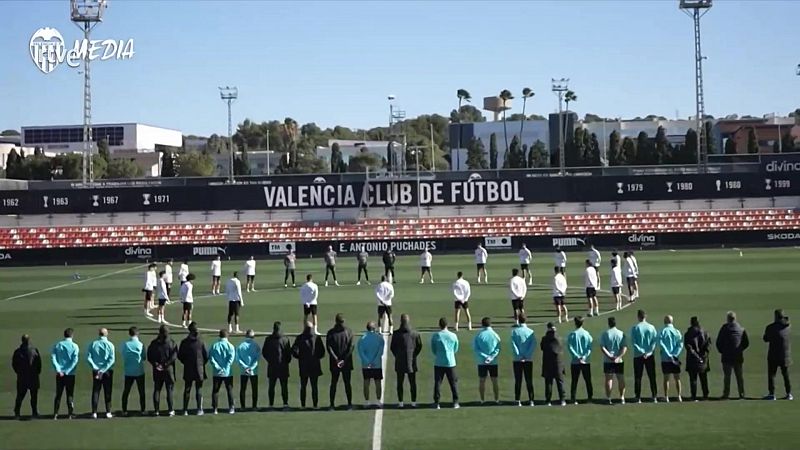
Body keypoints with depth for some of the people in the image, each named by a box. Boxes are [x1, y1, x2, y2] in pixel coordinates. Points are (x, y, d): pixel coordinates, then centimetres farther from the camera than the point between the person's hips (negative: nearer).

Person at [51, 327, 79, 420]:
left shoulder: (57, 345, 3)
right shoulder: (74, 346, -4)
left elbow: (53, 358, -6)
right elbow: (75, 360, -13)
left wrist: (58, 370, -11)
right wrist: (67, 371, -12)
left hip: (59, 374, 2)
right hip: (70, 374, -2)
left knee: (58, 394, 9)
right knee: (70, 394, 6)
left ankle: (55, 414, 6)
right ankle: (71, 413, 4)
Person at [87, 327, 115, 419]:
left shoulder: (92, 344, -1)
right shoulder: (110, 345, -5)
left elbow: (88, 358, -8)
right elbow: (112, 359, -13)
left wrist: (95, 368, -11)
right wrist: (103, 370, -14)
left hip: (96, 371, 1)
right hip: (108, 371, -1)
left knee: (95, 391, 7)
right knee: (107, 392, 7)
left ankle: (94, 412, 3)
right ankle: (108, 412, 5)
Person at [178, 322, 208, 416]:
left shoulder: (184, 342, -3)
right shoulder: (200, 342, -8)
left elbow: (180, 356, 0)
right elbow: (206, 355, -6)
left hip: (188, 370, 2)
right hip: (199, 369, -2)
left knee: (187, 390, 8)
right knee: (199, 390, 5)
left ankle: (185, 410, 8)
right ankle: (199, 410, 5)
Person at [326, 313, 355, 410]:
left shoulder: (348, 332, 3)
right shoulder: (331, 333, 2)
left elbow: (351, 347, -3)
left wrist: (344, 360, -11)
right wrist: (336, 359, -13)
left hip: (346, 362, 0)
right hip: (334, 362, 0)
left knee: (347, 383, 5)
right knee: (333, 383, 3)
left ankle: (349, 403, 7)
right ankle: (332, 404, 5)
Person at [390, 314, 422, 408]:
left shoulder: (396, 334, -8)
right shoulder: (415, 333, -4)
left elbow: (392, 347, -1)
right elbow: (419, 346, 4)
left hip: (399, 361, -1)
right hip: (411, 361, 1)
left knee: (400, 383, 7)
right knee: (412, 383, 9)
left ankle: (400, 402, 6)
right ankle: (413, 402, 9)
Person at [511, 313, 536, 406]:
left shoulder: (514, 331, -2)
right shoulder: (530, 331, 0)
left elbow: (513, 344, -10)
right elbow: (533, 344, -8)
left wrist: (519, 355, -10)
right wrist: (527, 356, -10)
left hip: (517, 360, -1)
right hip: (529, 360, 1)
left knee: (518, 381, 4)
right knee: (529, 381, 6)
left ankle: (517, 400, 1)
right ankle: (531, 400, 3)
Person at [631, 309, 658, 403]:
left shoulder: (635, 328, -5)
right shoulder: (651, 327, 0)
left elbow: (633, 342, -11)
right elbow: (655, 341, -5)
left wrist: (641, 352, -11)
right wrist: (649, 352, -8)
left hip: (638, 355, -1)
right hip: (650, 356, 2)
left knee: (638, 377, 4)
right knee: (652, 377, 9)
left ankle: (638, 398, 3)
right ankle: (655, 397, 7)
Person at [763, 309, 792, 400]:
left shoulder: (771, 327, -11)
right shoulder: (788, 327, 0)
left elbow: (766, 339, 0)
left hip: (774, 355, -4)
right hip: (786, 355, 4)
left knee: (771, 374, 3)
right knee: (786, 374, 14)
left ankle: (771, 394, 0)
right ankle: (789, 394, 15)